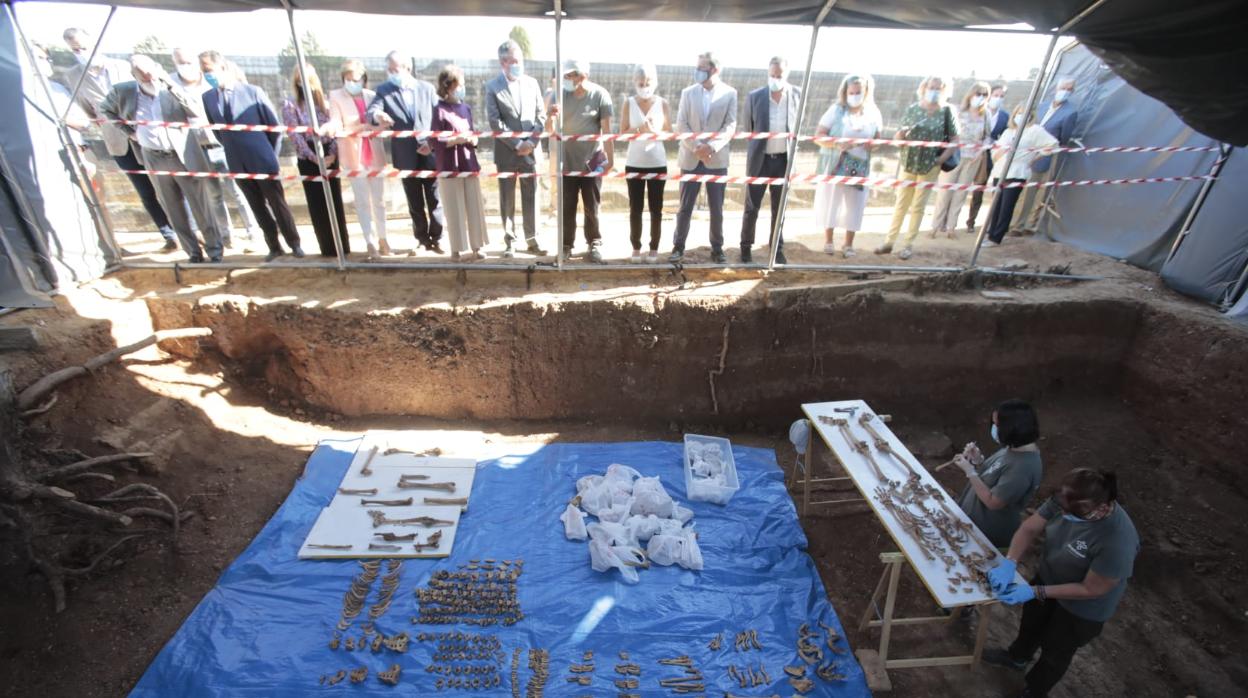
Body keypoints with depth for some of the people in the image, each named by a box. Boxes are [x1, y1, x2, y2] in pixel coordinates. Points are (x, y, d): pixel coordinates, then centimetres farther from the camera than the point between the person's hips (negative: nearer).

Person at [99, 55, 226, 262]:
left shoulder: (172, 90, -6)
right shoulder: (122, 91, 2)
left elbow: (197, 112, -22)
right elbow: (104, 108, 19)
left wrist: (170, 85, -27)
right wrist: (127, 131, 8)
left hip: (185, 157, -3)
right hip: (154, 160, 3)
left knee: (201, 206, 0)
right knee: (174, 210, 8)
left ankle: (215, 249, 12)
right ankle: (193, 251, 17)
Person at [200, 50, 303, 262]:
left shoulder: (253, 92, -6)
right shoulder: (207, 98, 5)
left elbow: (274, 126, -1)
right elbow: (216, 130, 15)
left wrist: (271, 155, 2)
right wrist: (233, 150, 11)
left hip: (263, 161, -4)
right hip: (238, 164, 4)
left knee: (278, 204, 4)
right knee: (259, 208, 9)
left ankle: (294, 244, 16)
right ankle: (274, 246, 19)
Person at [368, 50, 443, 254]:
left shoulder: (426, 88, 4)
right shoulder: (383, 90, 3)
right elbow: (371, 110, -13)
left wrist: (433, 143, -9)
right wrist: (377, 115, -38)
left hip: (430, 155, 0)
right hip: (405, 157, 0)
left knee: (434, 200, 5)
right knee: (415, 203, 7)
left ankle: (436, 238, 18)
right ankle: (422, 239, 20)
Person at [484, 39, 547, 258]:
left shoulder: (532, 83, 8)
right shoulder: (492, 87, -1)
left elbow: (541, 115, 6)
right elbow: (495, 121, -7)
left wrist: (531, 142, -7)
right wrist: (517, 144, -13)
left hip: (530, 150, 2)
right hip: (506, 152, -2)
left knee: (531, 197, 4)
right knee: (507, 199, 3)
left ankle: (532, 241, 13)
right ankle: (510, 242, 12)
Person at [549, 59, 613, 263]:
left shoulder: (600, 94, -7)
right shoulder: (562, 94, 0)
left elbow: (606, 129, -7)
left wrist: (610, 158, -9)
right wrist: (552, 115, -20)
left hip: (592, 160, -2)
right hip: (567, 160, 2)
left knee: (591, 207, 7)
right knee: (567, 207, 5)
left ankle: (594, 244, 20)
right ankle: (566, 245, 16)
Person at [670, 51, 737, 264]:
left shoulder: (729, 93, 2)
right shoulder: (688, 92, 6)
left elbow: (730, 126, -5)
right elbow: (681, 125, -1)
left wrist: (711, 146, -19)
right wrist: (696, 147, -15)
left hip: (717, 159, -1)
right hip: (690, 158, 1)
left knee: (717, 208, 5)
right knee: (685, 207, 3)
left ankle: (717, 248, 16)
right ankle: (678, 246, 14)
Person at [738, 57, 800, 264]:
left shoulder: (798, 95, 0)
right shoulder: (754, 96, -5)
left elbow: (799, 124, 13)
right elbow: (746, 128, 5)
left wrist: (794, 149, 8)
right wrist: (754, 148, 9)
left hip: (784, 160, 2)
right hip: (760, 159, -1)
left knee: (779, 208, 9)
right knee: (752, 207, 5)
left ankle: (778, 248, 21)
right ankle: (746, 247, 19)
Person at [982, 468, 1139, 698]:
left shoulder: (1117, 542, -41)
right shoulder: (1066, 501, -26)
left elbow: (1090, 589, -28)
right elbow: (1029, 528, -16)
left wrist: (1036, 592, -28)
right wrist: (1009, 563, -30)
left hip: (1082, 608, -5)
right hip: (1048, 576, 5)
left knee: (1055, 651, 22)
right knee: (1031, 621, 31)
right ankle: (1016, 657, 62)